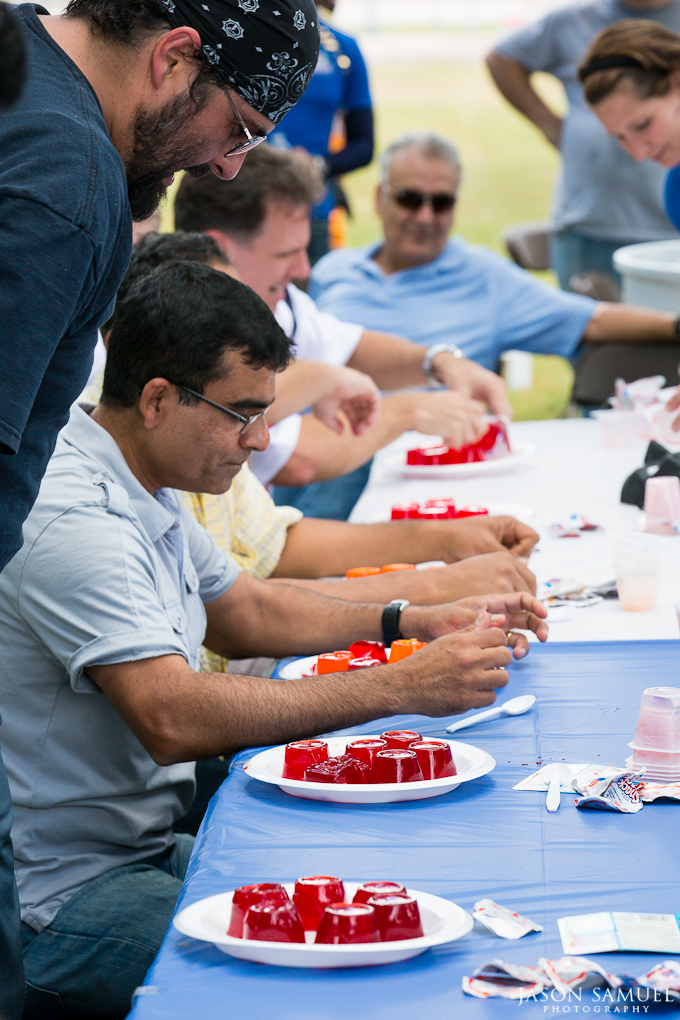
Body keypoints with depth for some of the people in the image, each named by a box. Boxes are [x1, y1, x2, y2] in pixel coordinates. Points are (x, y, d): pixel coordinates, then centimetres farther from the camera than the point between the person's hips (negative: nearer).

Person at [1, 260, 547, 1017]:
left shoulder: (143, 491, 10)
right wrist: (397, 689, -29)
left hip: (143, 849, 10)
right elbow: (173, 719, -33)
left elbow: (244, 612, 24)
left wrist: (416, 623, 11)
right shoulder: (72, 522, -23)